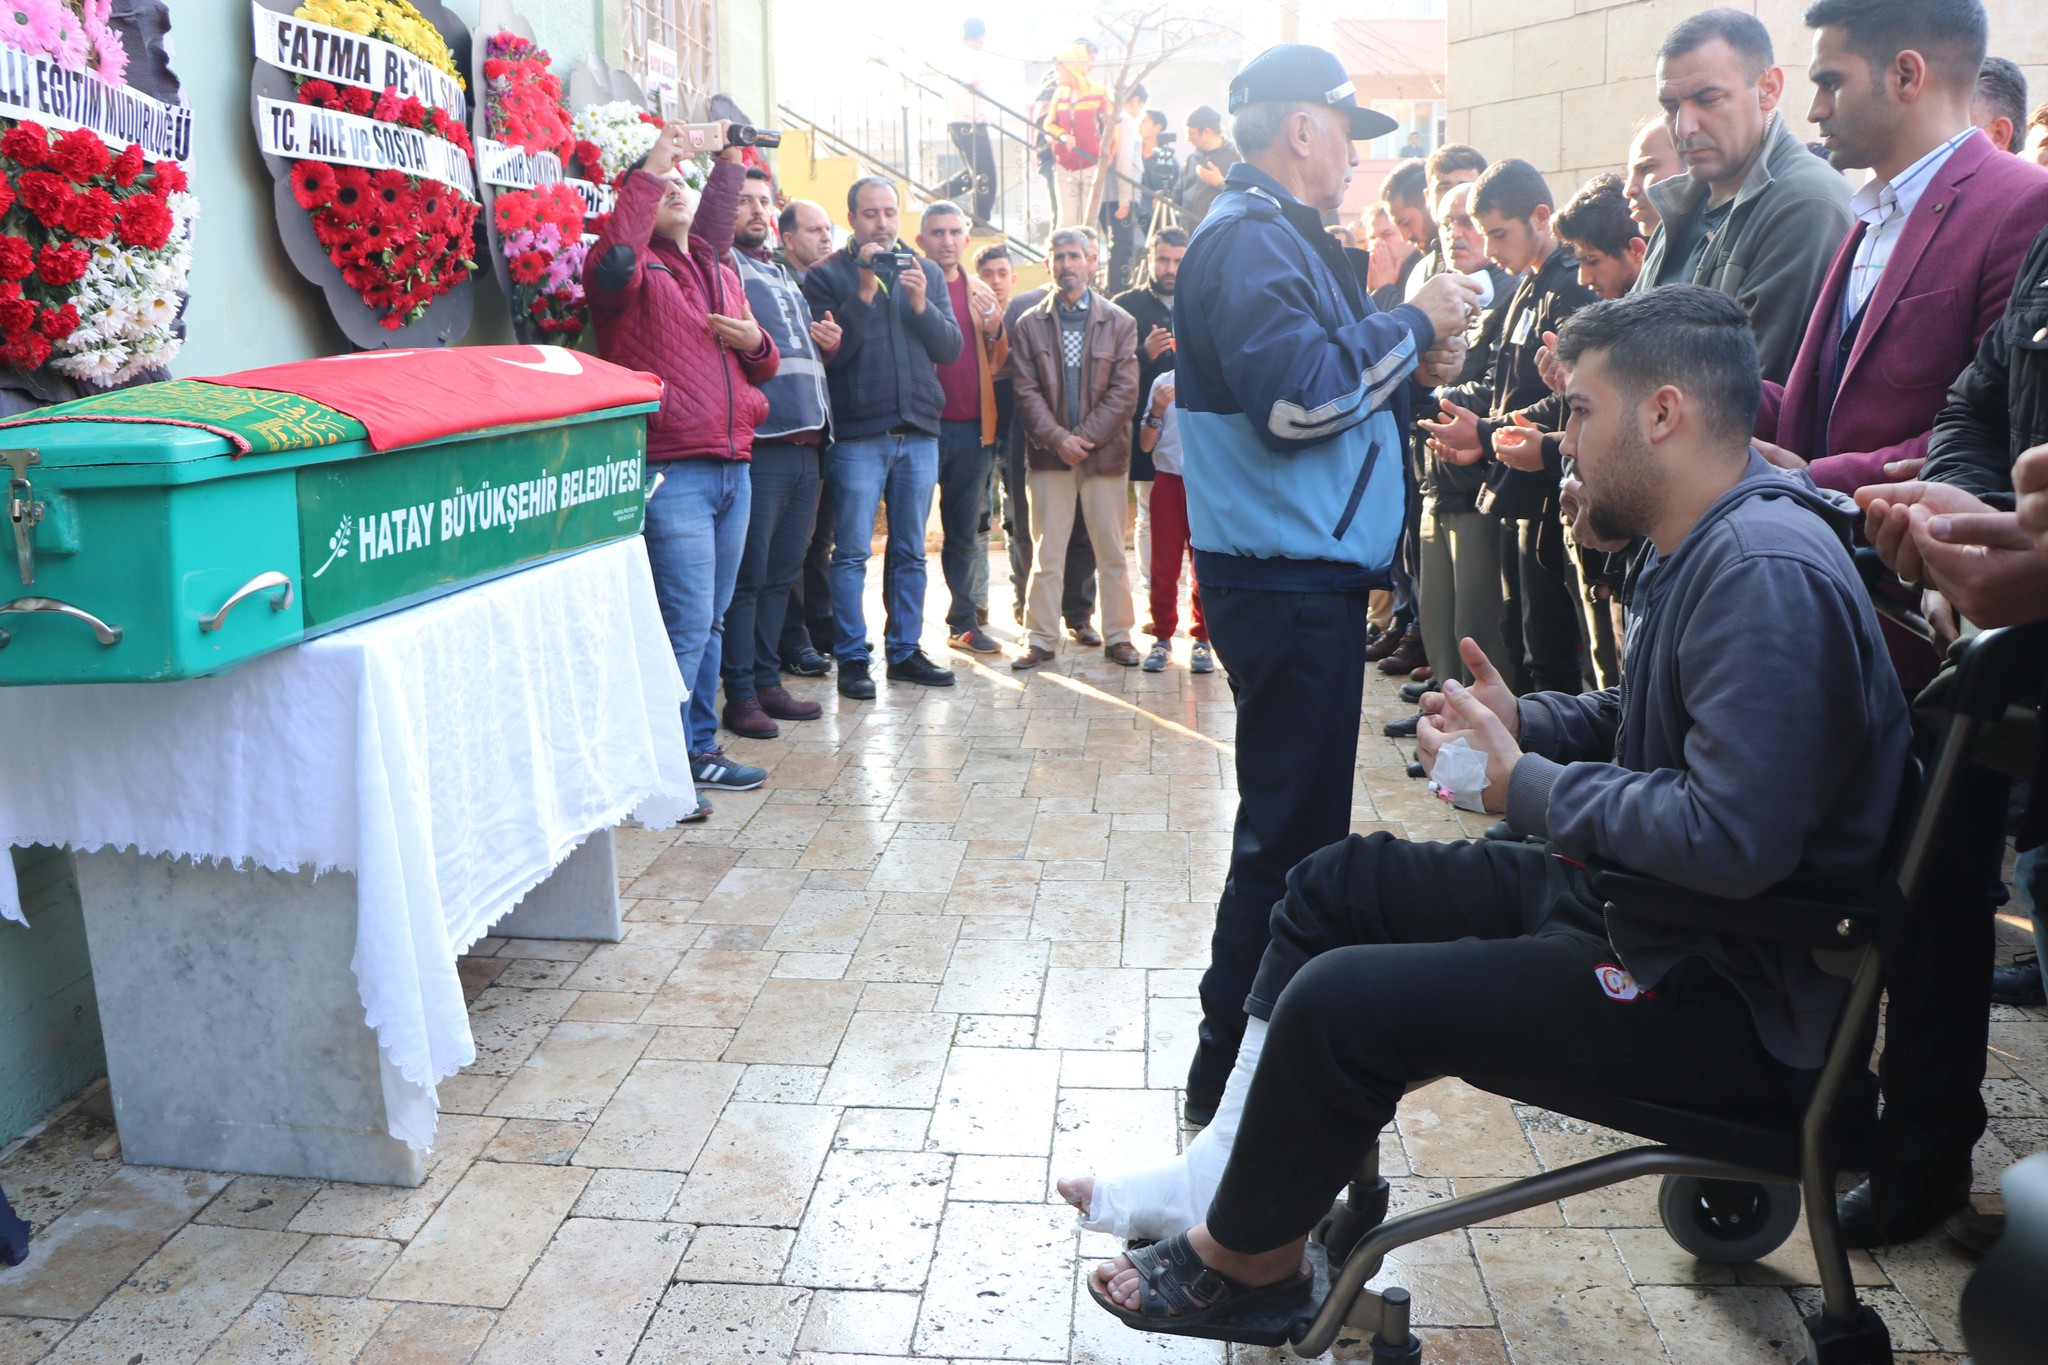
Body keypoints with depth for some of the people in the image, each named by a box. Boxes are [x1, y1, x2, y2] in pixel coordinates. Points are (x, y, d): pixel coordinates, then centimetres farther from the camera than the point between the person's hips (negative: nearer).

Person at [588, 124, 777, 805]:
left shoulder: (722, 274, 22)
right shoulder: (641, 271, -1)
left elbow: (761, 368, 29)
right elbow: (608, 267, -27)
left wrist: (754, 342, 5)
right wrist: (646, 173, -19)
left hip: (731, 467, 8)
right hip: (672, 472, -8)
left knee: (710, 621, 14)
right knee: (685, 626, -9)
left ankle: (699, 748, 24)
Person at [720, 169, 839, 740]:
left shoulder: (786, 275, 25)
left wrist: (830, 343, 13)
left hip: (807, 442, 8)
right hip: (760, 441, -8)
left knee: (781, 572, 12)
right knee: (748, 574, -4)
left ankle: (768, 681, 21)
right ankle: (740, 694, 2)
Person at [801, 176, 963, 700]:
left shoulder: (926, 273, 12)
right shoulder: (827, 275, 0)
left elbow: (951, 347, 6)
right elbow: (827, 353, -11)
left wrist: (921, 303, -10)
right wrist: (864, 294, -16)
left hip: (919, 430, 4)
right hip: (858, 433, -4)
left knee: (910, 552, 10)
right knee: (852, 553, -2)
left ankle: (905, 650, 20)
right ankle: (852, 657, 6)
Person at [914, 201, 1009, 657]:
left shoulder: (982, 294, 15)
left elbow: (997, 364, 16)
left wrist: (994, 329, -3)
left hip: (973, 427, 5)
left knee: (965, 532, 11)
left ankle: (963, 622, 19)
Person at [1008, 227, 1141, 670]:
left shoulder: (1120, 322, 6)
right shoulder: (1029, 324, 8)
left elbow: (1125, 391, -2)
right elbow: (1026, 392, 0)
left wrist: (1084, 437, -11)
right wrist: (1058, 438, -13)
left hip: (1105, 451, 0)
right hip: (1048, 453, 0)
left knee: (1112, 552, 5)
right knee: (1046, 554, 2)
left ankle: (1117, 636, 15)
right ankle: (1042, 640, 8)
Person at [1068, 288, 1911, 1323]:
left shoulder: (1767, 574, -25)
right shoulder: (1699, 546, 9)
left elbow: (1734, 839, -33)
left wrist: (1524, 786, -20)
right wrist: (1525, 723, 0)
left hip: (1725, 997, -11)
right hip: (1624, 898, 11)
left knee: (1338, 1004, -19)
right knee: (1334, 883, 11)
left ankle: (1245, 1260, 9)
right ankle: (1230, 1168, 19)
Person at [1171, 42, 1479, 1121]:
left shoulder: (1278, 238, 20)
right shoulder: (1251, 239, -12)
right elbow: (1297, 395, -24)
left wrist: (1408, 360, 9)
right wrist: (1411, 326, -11)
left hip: (1304, 574, 11)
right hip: (1289, 578, -11)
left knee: (1294, 822, 18)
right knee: (1290, 832, -5)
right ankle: (1232, 1070, 6)